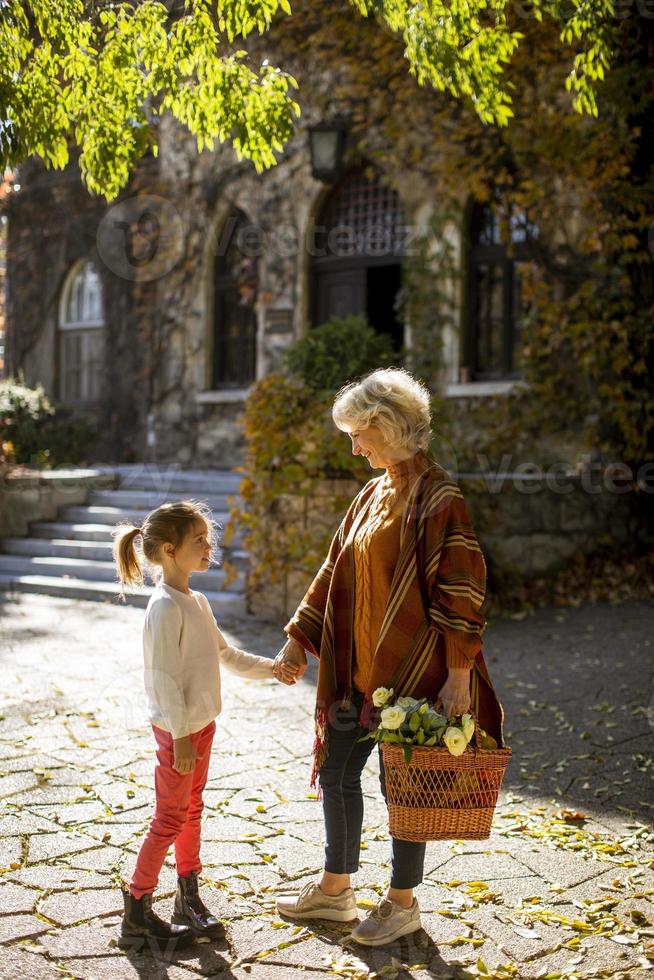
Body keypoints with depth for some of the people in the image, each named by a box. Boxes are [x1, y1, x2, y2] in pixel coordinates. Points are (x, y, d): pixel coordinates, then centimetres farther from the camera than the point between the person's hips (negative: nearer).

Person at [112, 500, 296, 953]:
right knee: (171, 819, 0)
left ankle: (190, 899, 31)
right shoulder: (166, 607, -21)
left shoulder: (197, 601, 8)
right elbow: (165, 678, -22)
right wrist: (180, 737, -22)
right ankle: (137, 915, 12)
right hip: (178, 729, -9)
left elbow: (226, 654, 17)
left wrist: (271, 669, 9)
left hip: (202, 723, 9)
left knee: (192, 811, 18)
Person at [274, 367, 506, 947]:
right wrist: (299, 638, 11)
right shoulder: (375, 493, 9)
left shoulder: (439, 498, -16)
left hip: (411, 668, -8)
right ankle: (335, 891, 32)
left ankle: (403, 903, 26)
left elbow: (462, 590, -18)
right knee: (336, 772, 14)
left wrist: (458, 675, -19)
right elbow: (336, 570, 13)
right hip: (359, 665, 8)